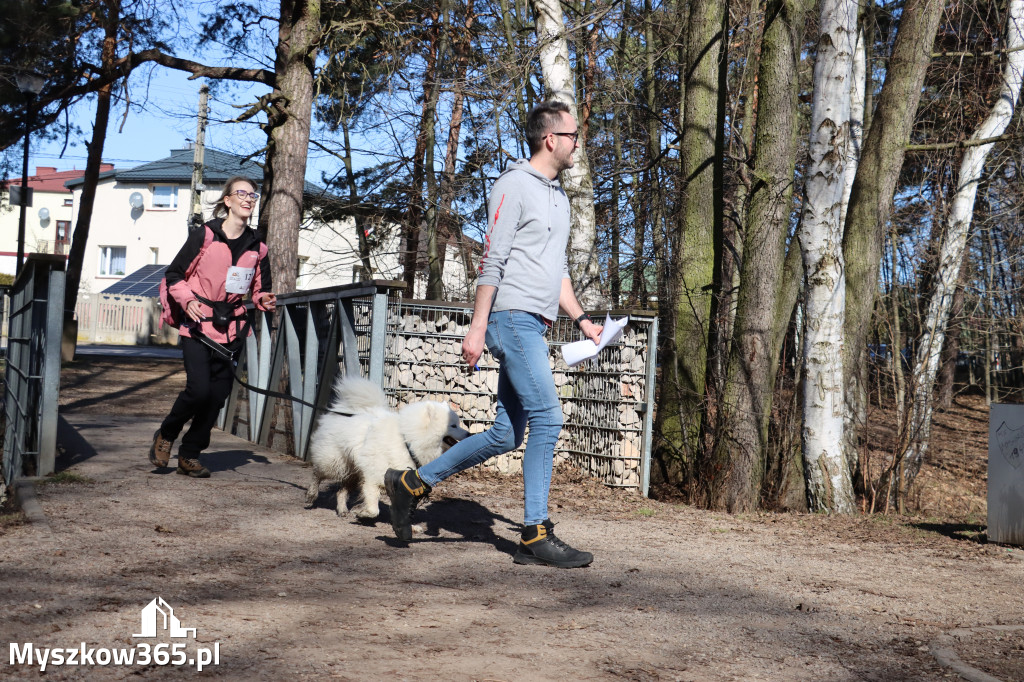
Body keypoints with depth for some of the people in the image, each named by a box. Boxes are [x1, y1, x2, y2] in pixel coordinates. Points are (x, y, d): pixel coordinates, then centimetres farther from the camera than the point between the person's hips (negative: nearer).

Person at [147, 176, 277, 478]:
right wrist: (187, 300, -17)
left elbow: (259, 289, 21)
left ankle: (189, 455, 17)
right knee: (199, 389, -15)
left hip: (231, 330, 4)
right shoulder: (204, 236, -4)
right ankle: (165, 436, 12)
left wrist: (264, 299, -2)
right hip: (199, 326, -4)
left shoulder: (258, 247, 8)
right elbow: (174, 275, 1)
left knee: (217, 396, 3)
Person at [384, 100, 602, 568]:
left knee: (505, 435, 8)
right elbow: (492, 261, -11)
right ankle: (536, 535, -8)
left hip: (534, 327, 9)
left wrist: (581, 318, 17)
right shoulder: (514, 186, -5)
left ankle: (412, 484, 19)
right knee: (547, 418, -13)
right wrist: (477, 327, -15)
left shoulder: (559, 197, 23)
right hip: (513, 318, -9)